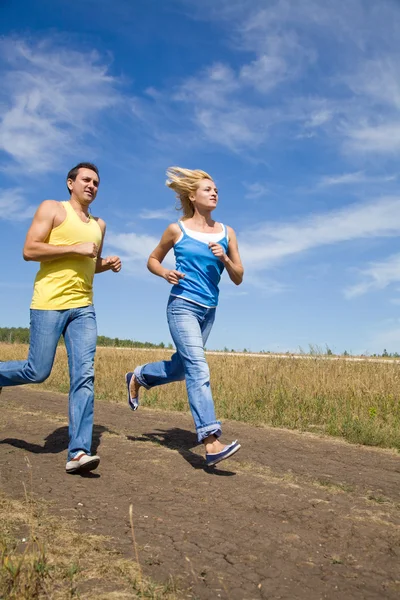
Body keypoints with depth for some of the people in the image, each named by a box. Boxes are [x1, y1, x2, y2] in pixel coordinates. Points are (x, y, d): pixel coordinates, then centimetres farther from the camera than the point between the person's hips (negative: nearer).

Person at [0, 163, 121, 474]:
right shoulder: (52, 209, 3)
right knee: (38, 372, -1)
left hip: (83, 307, 5)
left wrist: (108, 263, 10)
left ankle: (79, 452, -8)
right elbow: (29, 250, -9)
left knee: (85, 375, -8)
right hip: (49, 303, -5)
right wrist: (76, 248, -14)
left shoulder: (99, 224, 20)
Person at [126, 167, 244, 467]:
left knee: (179, 367, 18)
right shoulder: (177, 230, 1)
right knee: (199, 370, -17)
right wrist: (165, 272, -8)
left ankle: (138, 377, 47)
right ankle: (211, 443, -19)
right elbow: (152, 260, 14)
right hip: (183, 306, -5)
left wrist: (224, 258, -11)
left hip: (209, 311, 5)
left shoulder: (227, 232, 8)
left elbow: (238, 278, 8)